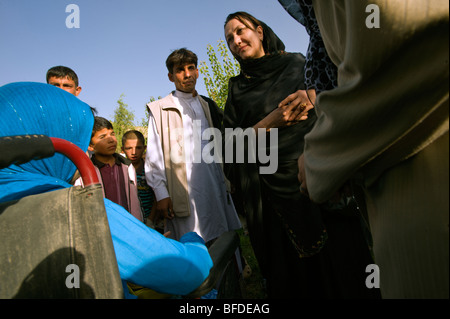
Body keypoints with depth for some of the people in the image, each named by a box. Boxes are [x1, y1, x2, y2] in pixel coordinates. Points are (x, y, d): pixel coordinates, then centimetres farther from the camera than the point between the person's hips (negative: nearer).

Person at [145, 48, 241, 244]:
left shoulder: (208, 105, 19)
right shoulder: (159, 110, 5)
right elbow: (154, 157, 1)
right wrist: (161, 194, -8)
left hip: (215, 186, 5)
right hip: (184, 193, -4)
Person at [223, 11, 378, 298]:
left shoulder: (298, 63, 13)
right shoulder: (237, 88, 12)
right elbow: (233, 143, 3)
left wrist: (313, 96, -9)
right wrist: (272, 120, -10)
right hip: (275, 188, 0)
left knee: (341, 261, 2)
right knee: (294, 272, 5)